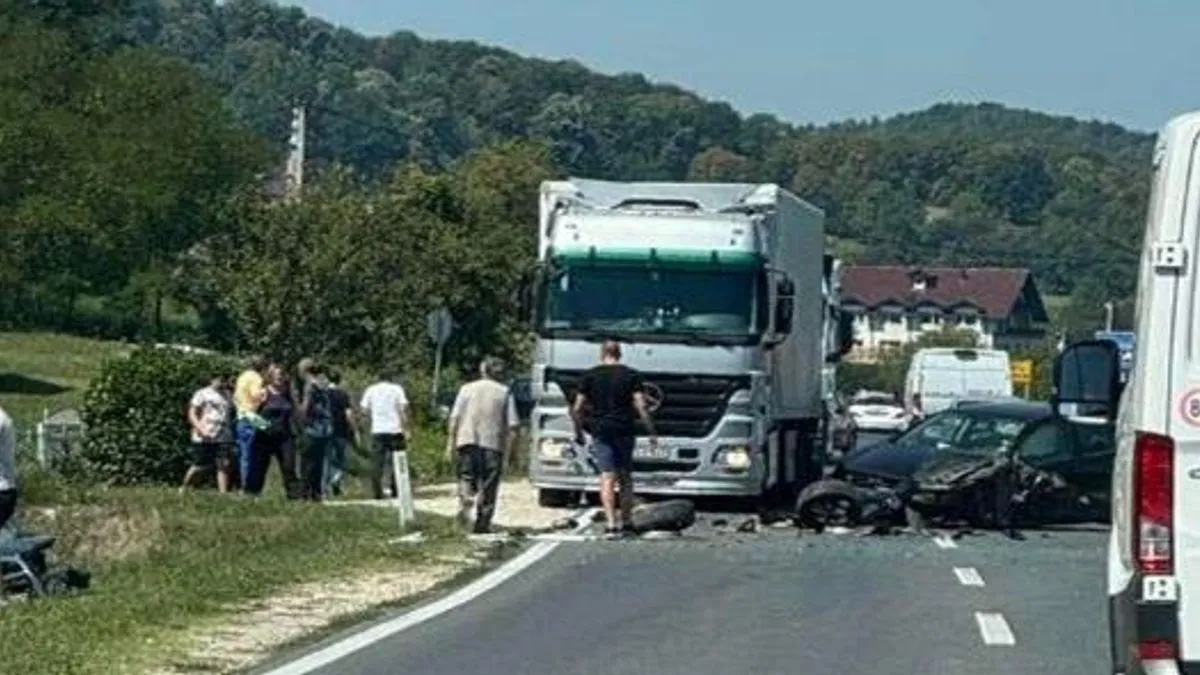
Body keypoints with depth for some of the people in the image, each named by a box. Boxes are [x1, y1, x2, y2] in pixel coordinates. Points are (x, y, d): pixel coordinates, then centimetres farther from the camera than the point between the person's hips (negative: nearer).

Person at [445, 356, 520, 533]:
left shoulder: (467, 389, 9)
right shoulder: (505, 393, 6)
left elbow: (455, 418, 2)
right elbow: (512, 426, 0)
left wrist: (450, 444, 4)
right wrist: (509, 451, 5)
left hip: (467, 441, 1)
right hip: (493, 444, -1)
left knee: (466, 477, 12)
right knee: (488, 485, 7)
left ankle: (465, 499, -18)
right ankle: (483, 523, 6)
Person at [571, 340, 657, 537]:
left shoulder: (590, 376, 5)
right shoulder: (631, 375, 4)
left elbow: (577, 409, 2)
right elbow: (641, 407, -4)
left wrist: (578, 432, 15)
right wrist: (652, 431, 1)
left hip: (601, 431, -1)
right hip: (625, 430, 1)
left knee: (607, 477, -6)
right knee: (625, 477, 13)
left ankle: (611, 524, -18)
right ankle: (627, 523, 16)